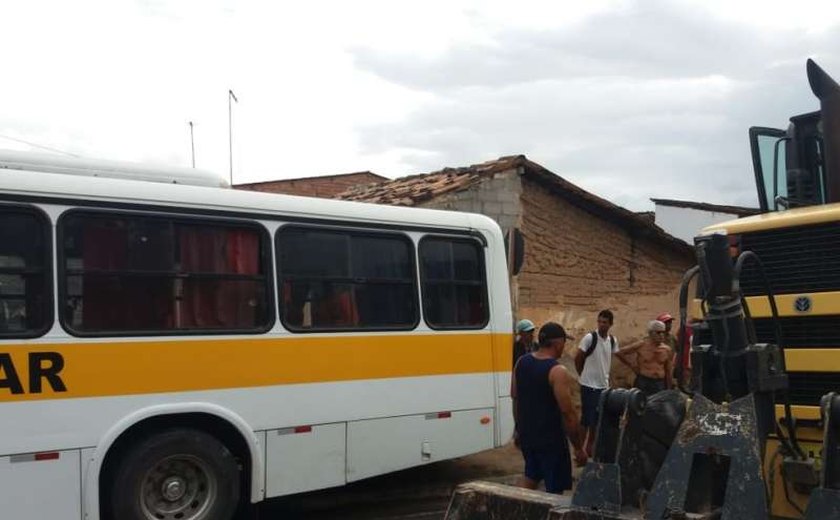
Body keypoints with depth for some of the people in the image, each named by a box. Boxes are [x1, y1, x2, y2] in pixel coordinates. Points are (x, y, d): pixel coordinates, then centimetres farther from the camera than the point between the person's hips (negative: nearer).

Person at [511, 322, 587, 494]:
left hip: (527, 435, 7)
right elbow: (568, 413, -20)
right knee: (554, 489, 5)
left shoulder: (521, 362, 2)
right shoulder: (558, 372, -20)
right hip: (551, 439, -7)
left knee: (531, 476, 27)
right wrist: (579, 447, -12)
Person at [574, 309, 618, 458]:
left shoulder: (613, 341, 2)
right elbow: (577, 358, -8)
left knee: (598, 418, 14)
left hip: (604, 385, 6)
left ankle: (589, 447, 29)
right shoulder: (589, 338, -16)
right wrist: (584, 374, 1)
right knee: (586, 418, -2)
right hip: (589, 385, -6)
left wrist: (606, 377, 13)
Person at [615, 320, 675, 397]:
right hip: (643, 383, -4)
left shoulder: (667, 350, 6)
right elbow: (620, 353, -1)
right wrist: (633, 365, -1)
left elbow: (669, 373, 12)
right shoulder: (641, 345, -5)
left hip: (660, 384, 4)